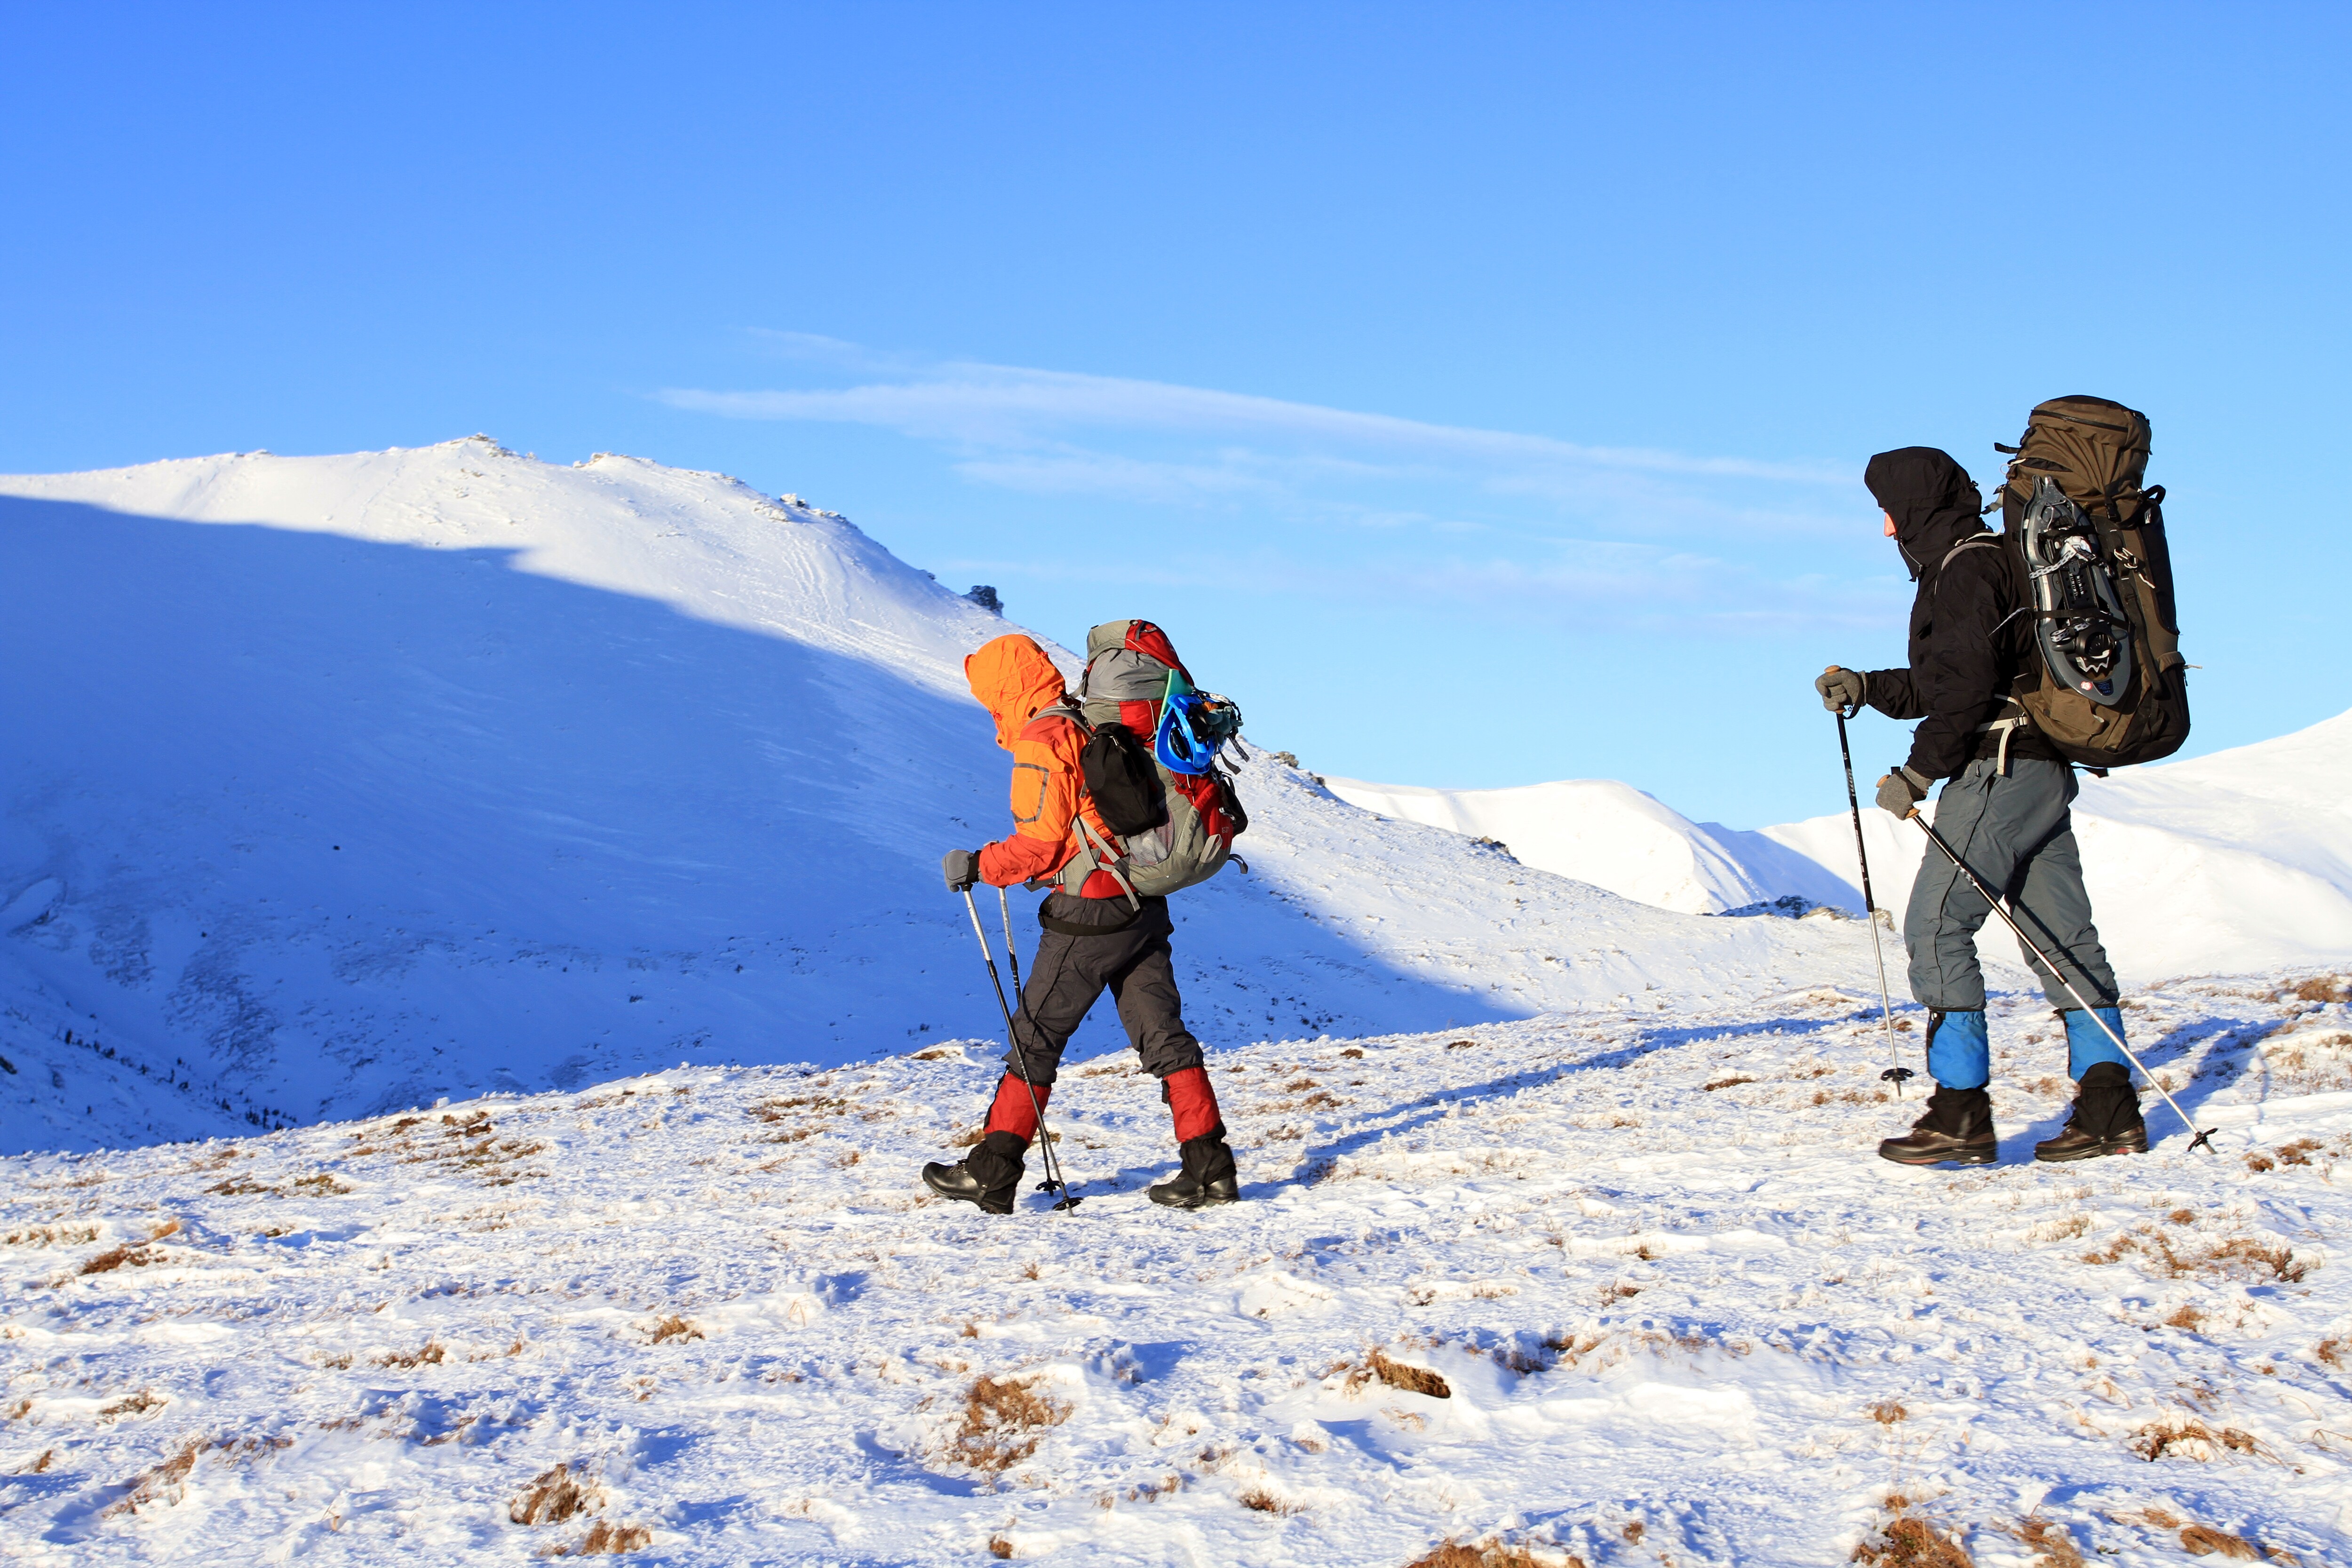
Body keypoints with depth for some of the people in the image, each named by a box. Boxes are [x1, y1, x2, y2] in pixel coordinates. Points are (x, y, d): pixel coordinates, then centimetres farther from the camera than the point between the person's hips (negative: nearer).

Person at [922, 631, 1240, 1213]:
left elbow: (1040, 841, -16)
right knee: (1161, 1031, 6)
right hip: (1144, 903, 8)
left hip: (1089, 911, -8)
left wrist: (978, 866, -3)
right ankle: (1210, 1165, 2)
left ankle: (993, 1171, 5)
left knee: (1036, 1035, 1)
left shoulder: (1041, 741, -11)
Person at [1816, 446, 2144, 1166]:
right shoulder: (1987, 561, 22)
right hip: (2043, 773, 11)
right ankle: (2110, 1109, 6)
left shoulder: (1968, 566, -10)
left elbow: (1966, 682, -20)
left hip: (2001, 770, -11)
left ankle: (1961, 1113, -13)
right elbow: (1939, 682, 27)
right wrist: (1866, 688, 18)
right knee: (2064, 938, 7)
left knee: (1935, 926, -11)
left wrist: (1918, 773, -17)